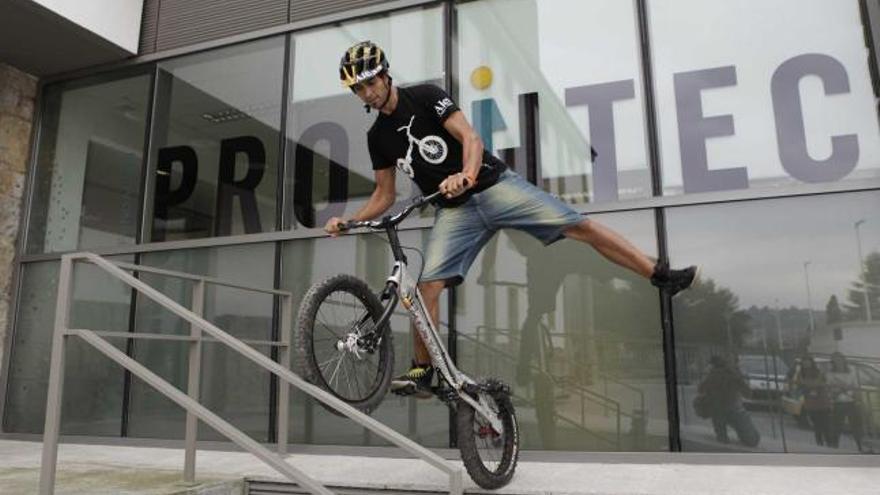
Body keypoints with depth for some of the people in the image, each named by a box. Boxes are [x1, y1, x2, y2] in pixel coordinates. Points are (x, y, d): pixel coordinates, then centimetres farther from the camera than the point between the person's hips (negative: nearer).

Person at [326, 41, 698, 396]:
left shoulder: (425, 96, -4)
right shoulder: (377, 136, 10)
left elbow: (471, 138, -14)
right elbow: (385, 195, 15)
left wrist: (466, 174, -35)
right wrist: (349, 222, 0)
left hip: (494, 185, -3)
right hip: (453, 210, 3)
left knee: (578, 226, -11)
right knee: (428, 285, -12)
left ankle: (662, 276, -2)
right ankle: (421, 372, 2)